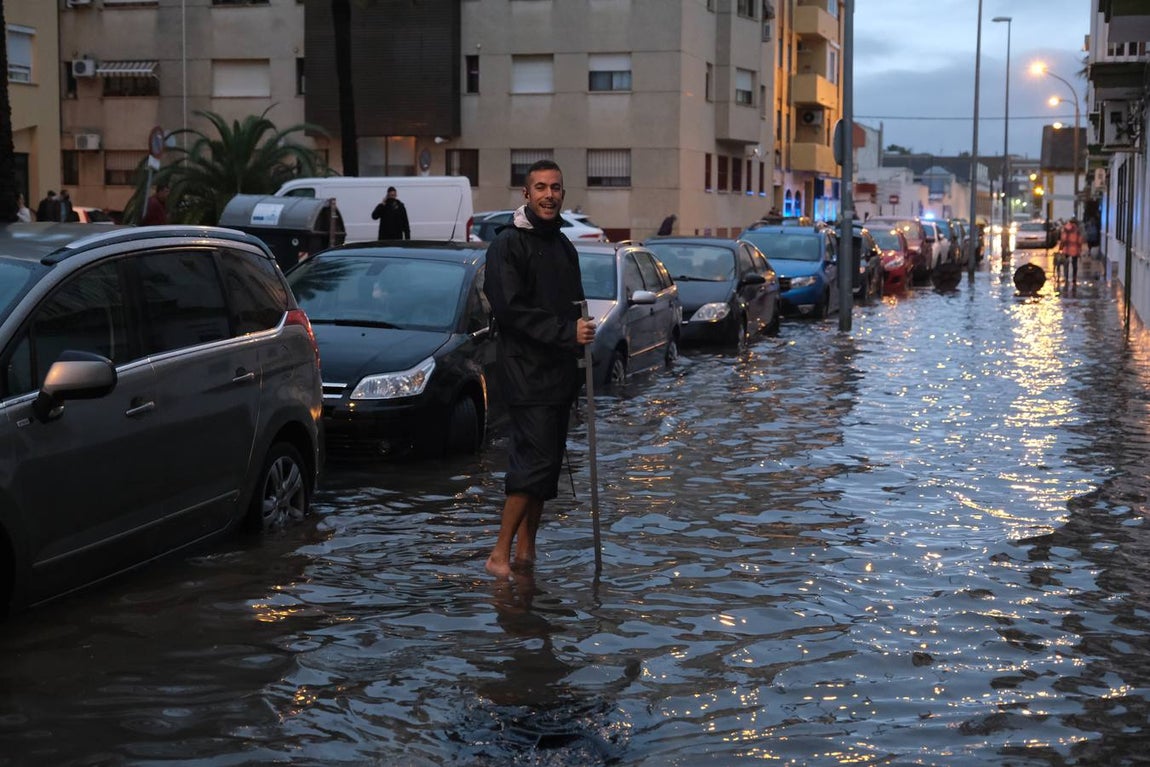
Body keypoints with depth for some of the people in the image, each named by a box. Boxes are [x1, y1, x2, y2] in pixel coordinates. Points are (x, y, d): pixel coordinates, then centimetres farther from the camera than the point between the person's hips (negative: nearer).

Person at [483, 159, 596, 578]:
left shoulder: (563, 245, 19)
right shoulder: (508, 245, -8)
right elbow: (510, 309, -18)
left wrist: (582, 333, 10)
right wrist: (566, 332, -21)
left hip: (559, 373, 8)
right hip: (526, 373, -8)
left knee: (548, 463, 9)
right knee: (534, 461, -14)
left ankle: (526, 550, 18)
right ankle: (500, 555, -9)